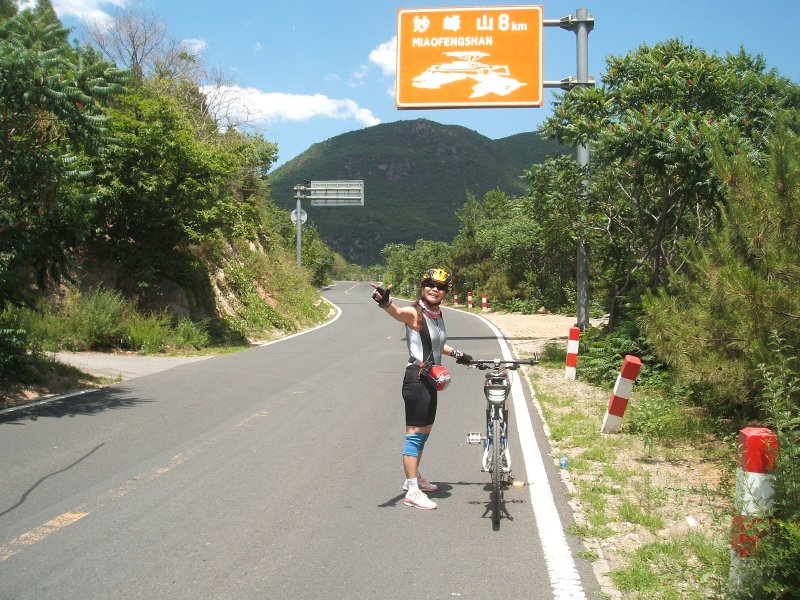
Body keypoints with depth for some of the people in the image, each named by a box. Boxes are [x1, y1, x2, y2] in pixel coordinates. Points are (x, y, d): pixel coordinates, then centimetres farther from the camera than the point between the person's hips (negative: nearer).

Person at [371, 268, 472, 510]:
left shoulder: (437, 313, 10)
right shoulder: (415, 313, -15)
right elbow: (398, 313, -41)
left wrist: (456, 353, 35)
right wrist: (386, 303, -61)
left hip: (430, 379, 9)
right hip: (416, 379, -9)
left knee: (425, 432, 20)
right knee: (415, 434, -6)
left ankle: (414, 478, 36)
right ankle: (412, 492, -1)